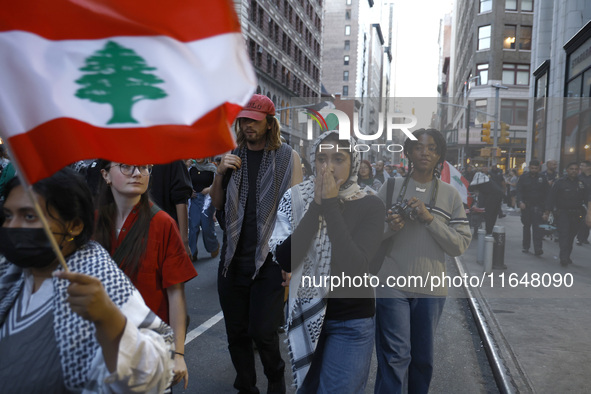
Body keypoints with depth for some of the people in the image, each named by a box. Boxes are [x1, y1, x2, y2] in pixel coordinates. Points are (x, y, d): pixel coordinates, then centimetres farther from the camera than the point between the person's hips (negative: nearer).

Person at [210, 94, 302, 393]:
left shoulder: (287, 157, -1)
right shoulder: (232, 156, 10)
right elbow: (216, 205, 12)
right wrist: (220, 174, -6)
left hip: (269, 259, -4)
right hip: (233, 257, 4)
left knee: (262, 331, -5)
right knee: (236, 332, 11)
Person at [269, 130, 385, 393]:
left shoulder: (369, 205, -12)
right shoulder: (294, 199, -6)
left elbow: (353, 268, -26)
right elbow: (285, 260, -18)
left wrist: (331, 206, -25)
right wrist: (316, 206, -23)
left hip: (351, 321, -3)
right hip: (304, 314, 3)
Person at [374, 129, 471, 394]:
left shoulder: (450, 195, 5)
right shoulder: (390, 188, 2)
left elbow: (460, 245, -2)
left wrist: (430, 218, -15)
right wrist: (389, 228, -15)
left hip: (431, 289, 2)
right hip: (392, 285, -2)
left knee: (422, 358, 15)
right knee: (396, 357, -4)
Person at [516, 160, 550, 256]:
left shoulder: (542, 178, 4)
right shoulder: (524, 177, 4)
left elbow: (547, 193, 3)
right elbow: (519, 190, -1)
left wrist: (546, 207, -5)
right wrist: (520, 202, -17)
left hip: (538, 206, -1)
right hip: (526, 206, 1)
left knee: (538, 227, -10)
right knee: (526, 226, 12)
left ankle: (538, 249, -13)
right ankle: (525, 246, 24)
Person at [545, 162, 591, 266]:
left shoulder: (582, 183, 8)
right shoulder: (560, 183, -1)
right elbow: (551, 198, -2)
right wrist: (546, 213, -4)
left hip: (577, 214, 3)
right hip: (562, 213, -3)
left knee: (571, 236, 11)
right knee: (564, 234, -13)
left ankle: (567, 257, 22)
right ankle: (564, 258, -19)